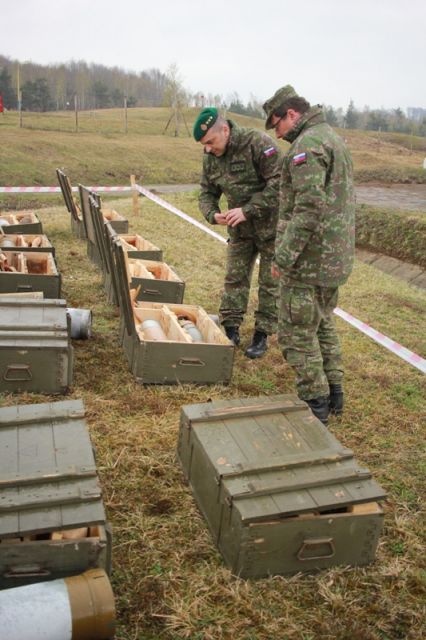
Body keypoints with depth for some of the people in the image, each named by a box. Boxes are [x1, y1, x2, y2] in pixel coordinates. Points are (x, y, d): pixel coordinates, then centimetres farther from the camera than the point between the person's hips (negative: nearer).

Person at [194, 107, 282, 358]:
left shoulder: (257, 143, -22)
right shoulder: (210, 157, 0)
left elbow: (280, 182, -27)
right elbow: (207, 193, 7)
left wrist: (248, 210, -29)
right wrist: (212, 214, -16)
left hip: (271, 225, -6)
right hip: (240, 228, 6)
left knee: (270, 282, 3)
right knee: (235, 278, 8)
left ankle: (262, 335, 13)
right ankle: (231, 329, 18)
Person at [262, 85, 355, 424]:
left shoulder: (308, 145, -16)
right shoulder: (335, 139, 17)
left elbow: (309, 208, -25)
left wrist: (283, 257, -21)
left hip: (310, 257, -10)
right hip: (336, 256, 10)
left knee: (297, 332, 1)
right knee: (323, 323, 20)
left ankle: (315, 402, 9)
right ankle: (333, 392, 28)